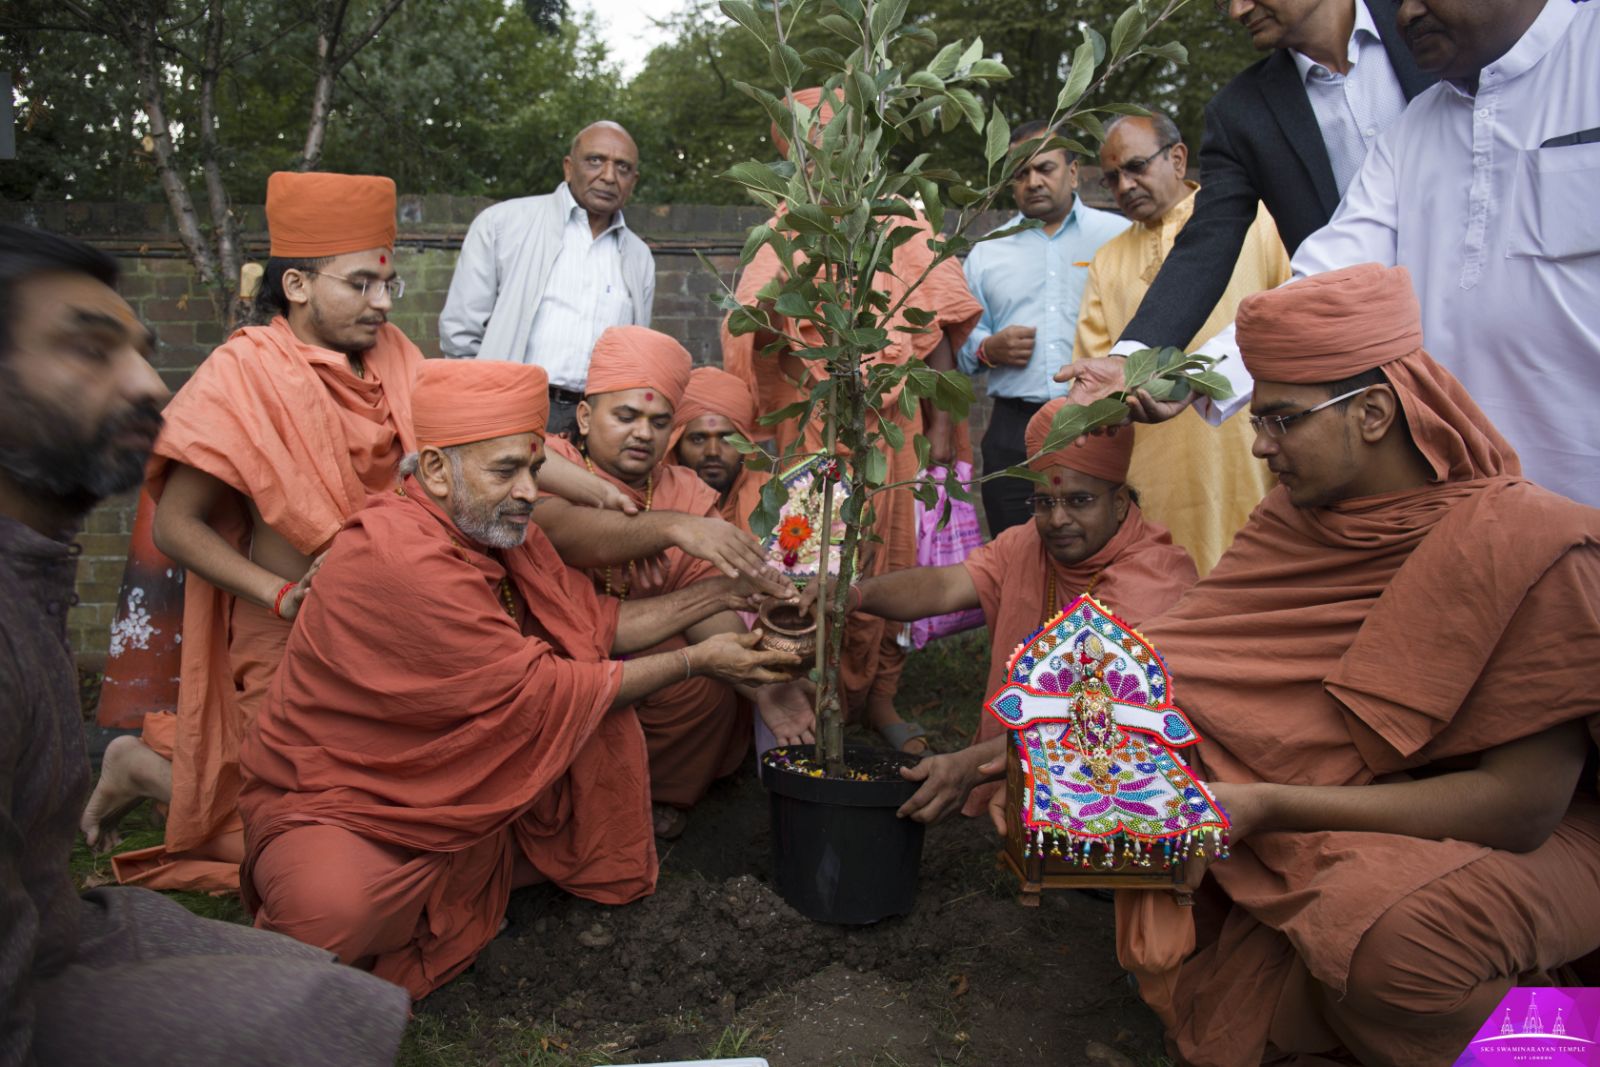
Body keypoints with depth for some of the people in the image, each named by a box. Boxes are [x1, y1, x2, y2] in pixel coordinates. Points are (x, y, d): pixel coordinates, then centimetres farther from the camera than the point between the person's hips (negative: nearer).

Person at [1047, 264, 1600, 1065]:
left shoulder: (1529, 549, -23)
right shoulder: (1301, 514, -4)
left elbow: (1522, 804, -25)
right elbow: (1182, 662, -4)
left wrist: (1267, 806, -31)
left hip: (1520, 841, -6)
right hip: (1359, 802, 6)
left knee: (1385, 924, -38)